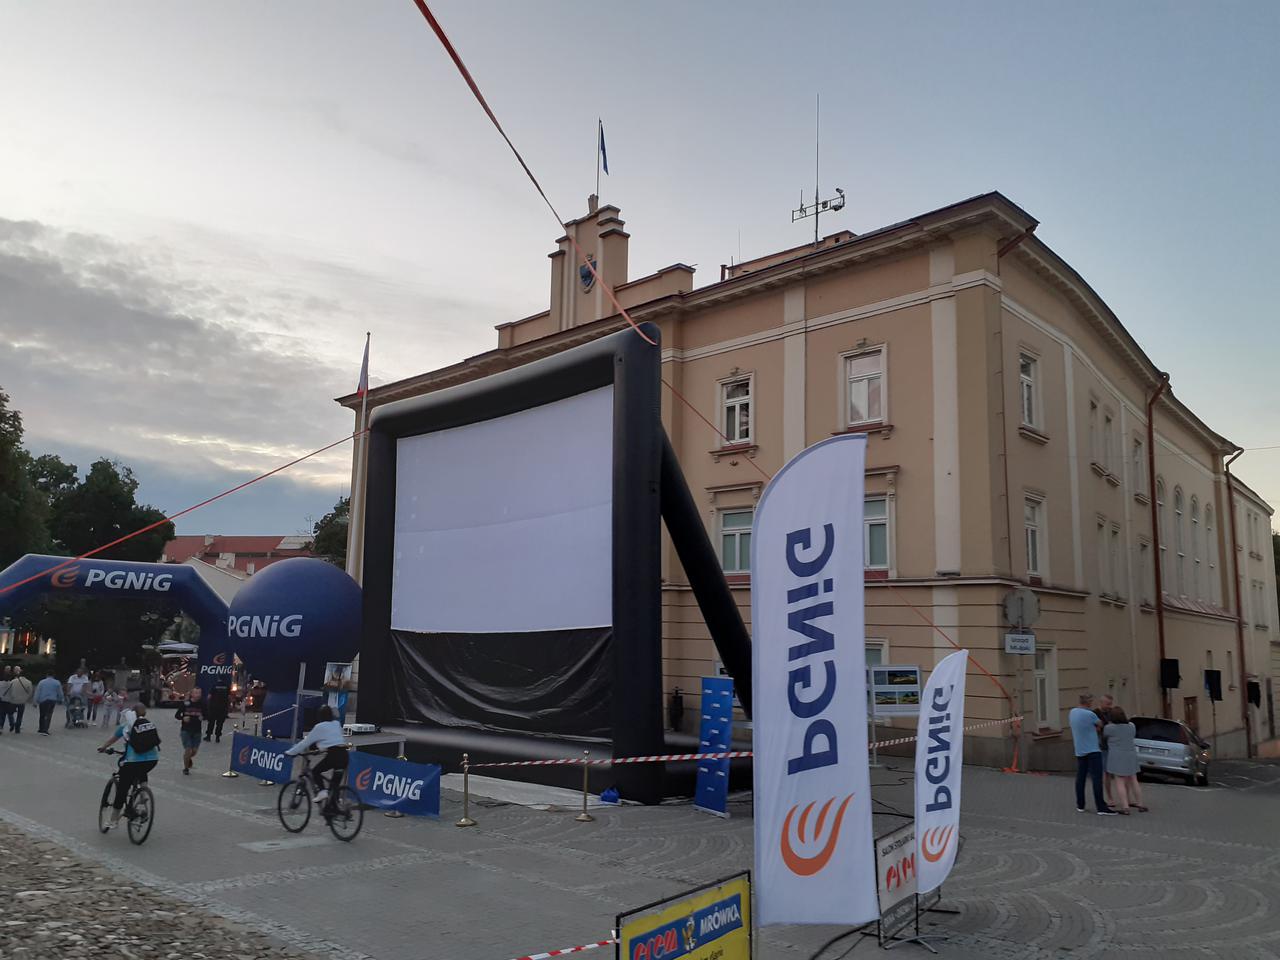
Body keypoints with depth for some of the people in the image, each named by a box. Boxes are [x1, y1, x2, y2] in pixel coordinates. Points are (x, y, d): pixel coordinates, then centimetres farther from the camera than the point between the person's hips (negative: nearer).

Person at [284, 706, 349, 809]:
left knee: (315, 771, 15)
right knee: (336, 783, 12)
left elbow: (306, 742, 9)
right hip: (344, 754, 6)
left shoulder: (319, 727, 3)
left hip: (333, 754, -6)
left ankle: (321, 790, -7)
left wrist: (289, 752, 18)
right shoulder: (337, 724, 21)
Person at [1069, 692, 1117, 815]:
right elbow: (1100, 725, 1)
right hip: (1092, 750, -7)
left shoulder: (1072, 712, 4)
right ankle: (1101, 807, -12)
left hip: (1079, 751, 7)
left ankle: (1080, 805, 14)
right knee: (1097, 778, -8)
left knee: (1080, 778, 11)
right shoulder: (1090, 714, -16)